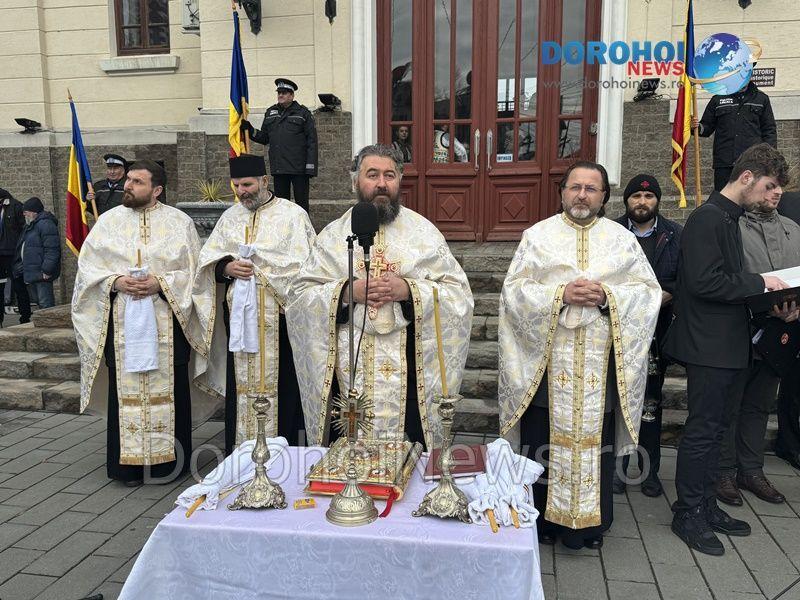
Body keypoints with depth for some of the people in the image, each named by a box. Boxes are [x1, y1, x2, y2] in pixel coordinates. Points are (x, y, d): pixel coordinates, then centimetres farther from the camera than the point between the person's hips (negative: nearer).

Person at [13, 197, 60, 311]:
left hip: (41, 274, -11)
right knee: (40, 302, 16)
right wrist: (20, 265, 22)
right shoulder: (30, 225, 20)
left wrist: (46, 270, -25)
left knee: (46, 303, -11)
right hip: (32, 273, 11)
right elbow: (23, 248, 30)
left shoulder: (45, 224, -14)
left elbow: (52, 249, -23)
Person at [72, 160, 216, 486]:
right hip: (122, 321, 2)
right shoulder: (108, 221, 9)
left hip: (167, 322, -1)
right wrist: (117, 281, -10)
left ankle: (168, 461, 15)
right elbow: (87, 266, 7)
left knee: (168, 388, 2)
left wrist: (160, 283, -14)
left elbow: (194, 271, 0)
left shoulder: (179, 222, 3)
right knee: (125, 389, 4)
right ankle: (128, 463, 15)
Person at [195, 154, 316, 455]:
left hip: (278, 315, -4)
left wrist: (255, 264, -12)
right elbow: (208, 261, 11)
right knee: (240, 383, 7)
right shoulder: (230, 217, 15)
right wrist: (227, 267, -9)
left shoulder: (293, 214, 0)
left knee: (278, 383, -2)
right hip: (238, 314, 4)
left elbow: (302, 263, -9)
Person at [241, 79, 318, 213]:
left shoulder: (303, 113, 2)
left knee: (301, 202, 0)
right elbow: (264, 138, 19)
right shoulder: (270, 113, 16)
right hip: (278, 169, 5)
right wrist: (249, 130, 1)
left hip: (299, 168, -4)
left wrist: (311, 167, -11)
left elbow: (312, 141, -4)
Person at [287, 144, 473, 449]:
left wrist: (408, 291, -15)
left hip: (407, 368, -1)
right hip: (347, 369, 1)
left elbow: (459, 293, 0)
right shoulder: (333, 235, 8)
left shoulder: (424, 232, 5)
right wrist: (347, 292, -12)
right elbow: (299, 294, 4)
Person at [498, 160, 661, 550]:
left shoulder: (622, 239, 9)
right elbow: (514, 290, -2)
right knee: (543, 441, 5)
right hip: (546, 362, -1)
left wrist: (607, 297, -13)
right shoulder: (538, 235, 6)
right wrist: (560, 294, -16)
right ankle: (541, 519, 21)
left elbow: (648, 292, 4)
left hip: (601, 365, 1)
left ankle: (590, 523, 22)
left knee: (594, 439, 6)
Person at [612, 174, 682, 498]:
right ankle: (616, 468, 18)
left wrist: (665, 295, -14)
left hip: (655, 329, 1)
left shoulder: (676, 235, 7)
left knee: (651, 402, 8)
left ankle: (649, 471, 20)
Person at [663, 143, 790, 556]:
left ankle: (706, 505, 28)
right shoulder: (708, 218, -14)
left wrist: (760, 291, 7)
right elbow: (705, 282, -23)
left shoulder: (729, 218, 16)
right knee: (702, 430, -1)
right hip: (709, 346, -10)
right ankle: (688, 514, 12)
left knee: (713, 428, 16)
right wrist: (759, 283, -14)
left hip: (728, 344, 10)